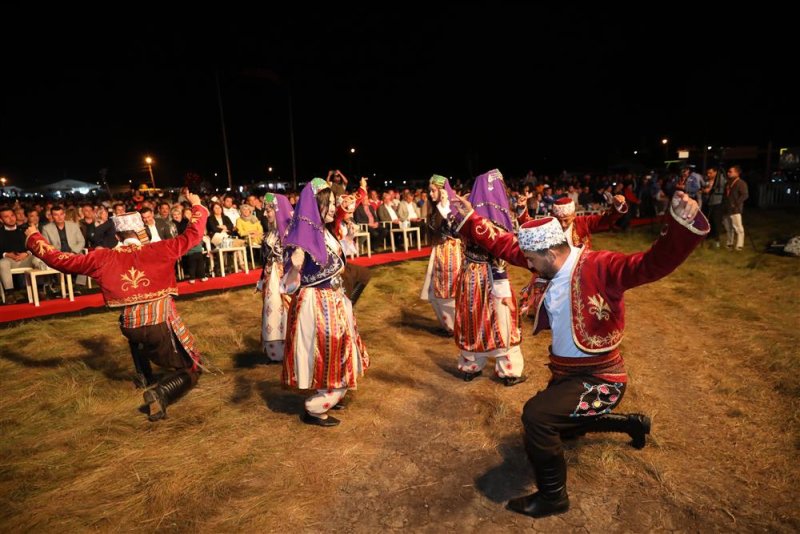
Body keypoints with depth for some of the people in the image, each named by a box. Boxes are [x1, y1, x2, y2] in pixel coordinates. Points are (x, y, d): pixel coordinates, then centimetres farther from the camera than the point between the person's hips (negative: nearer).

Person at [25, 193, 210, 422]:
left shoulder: (103, 258, 2)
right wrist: (197, 206, 13)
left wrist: (33, 238, 25)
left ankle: (144, 376, 42)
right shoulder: (158, 250, -4)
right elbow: (193, 234, -1)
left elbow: (59, 259, 9)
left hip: (130, 327, 4)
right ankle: (160, 392, -20)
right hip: (162, 324, -4)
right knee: (191, 370, 10)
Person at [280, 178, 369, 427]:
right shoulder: (300, 237, -21)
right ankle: (313, 409, 21)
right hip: (314, 305, -9)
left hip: (334, 301, 9)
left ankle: (329, 396, 40)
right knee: (322, 355, 3)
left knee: (335, 352, 20)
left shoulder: (325, 232, 5)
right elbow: (290, 284, -24)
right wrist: (295, 267, -44)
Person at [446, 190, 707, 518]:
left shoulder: (599, 266, -25)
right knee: (561, 426, 30)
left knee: (537, 416, -27)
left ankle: (553, 497, -1)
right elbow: (504, 245, 1)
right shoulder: (550, 265, -5)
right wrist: (469, 219, -1)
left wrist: (682, 226, -56)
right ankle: (632, 424, 51)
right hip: (565, 371, 9)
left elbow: (652, 264, -39)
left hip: (599, 377, -9)